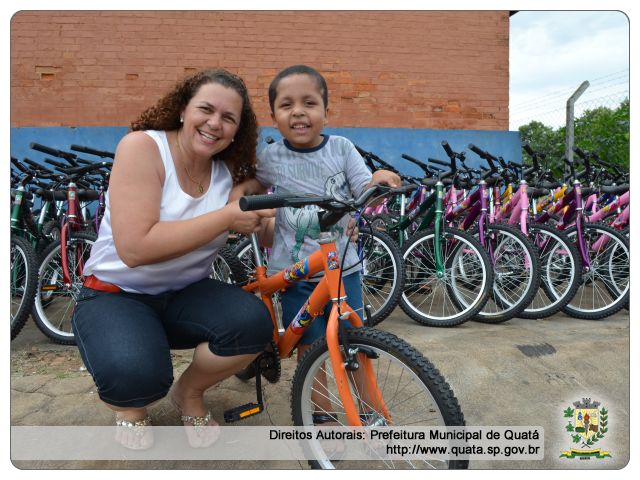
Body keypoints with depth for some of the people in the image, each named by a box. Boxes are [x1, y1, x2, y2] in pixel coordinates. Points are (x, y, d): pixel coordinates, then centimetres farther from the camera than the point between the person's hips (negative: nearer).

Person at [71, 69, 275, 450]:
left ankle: (189, 392, 7)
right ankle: (131, 406, 8)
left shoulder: (230, 172, -1)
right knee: (136, 374, -34)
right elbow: (134, 247, -28)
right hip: (116, 294, -4)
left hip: (186, 295, 4)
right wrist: (226, 217, -27)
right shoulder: (142, 146, -17)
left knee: (255, 322, -25)